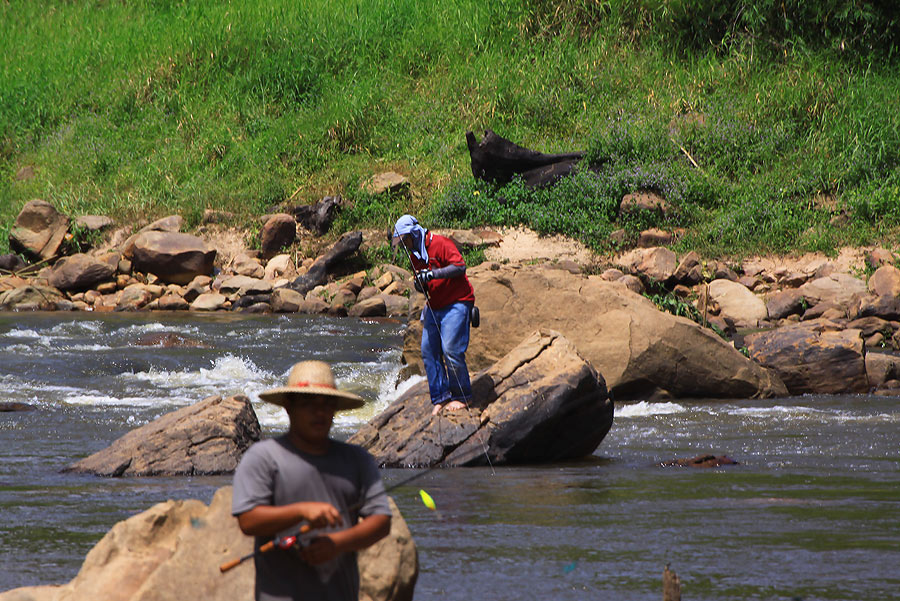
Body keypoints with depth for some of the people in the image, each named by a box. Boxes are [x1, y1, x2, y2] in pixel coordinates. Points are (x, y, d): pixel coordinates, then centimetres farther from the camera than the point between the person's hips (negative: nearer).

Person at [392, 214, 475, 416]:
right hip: (433, 307, 9)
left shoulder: (440, 244, -12)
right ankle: (440, 397, 7)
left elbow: (460, 266, -22)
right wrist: (419, 284, -2)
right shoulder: (415, 254, 14)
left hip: (456, 304, -9)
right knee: (428, 352, 2)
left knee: (451, 350, -16)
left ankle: (462, 397, -4)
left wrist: (433, 274, -27)